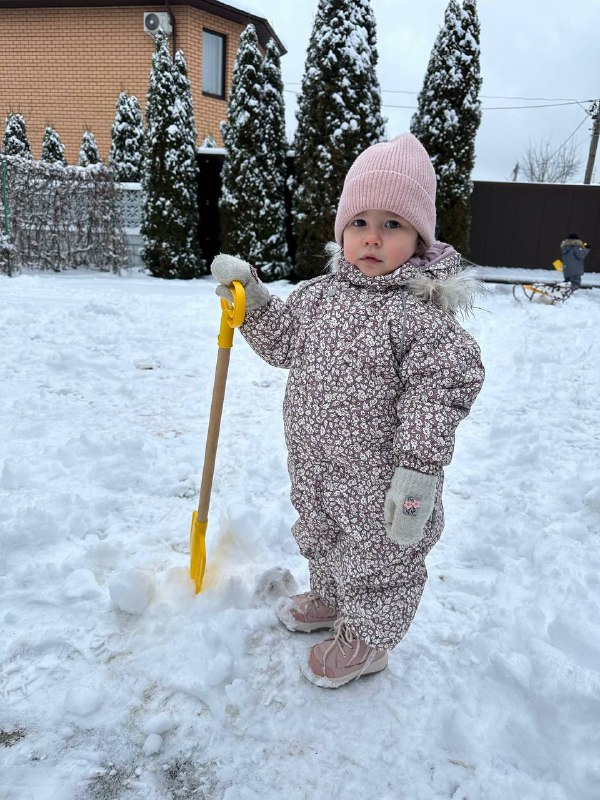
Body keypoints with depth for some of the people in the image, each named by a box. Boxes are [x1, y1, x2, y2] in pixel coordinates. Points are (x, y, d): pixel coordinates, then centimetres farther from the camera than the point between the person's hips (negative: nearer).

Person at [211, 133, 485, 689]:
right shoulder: (320, 292, 1)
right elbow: (284, 342, 11)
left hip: (376, 481, -7)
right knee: (319, 541, 29)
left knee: (377, 562, 15)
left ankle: (366, 641, 41)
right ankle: (329, 601, 58)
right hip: (313, 466, 8)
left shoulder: (422, 313, -21)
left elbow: (438, 392, -24)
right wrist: (252, 299, -2)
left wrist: (419, 471, -27)